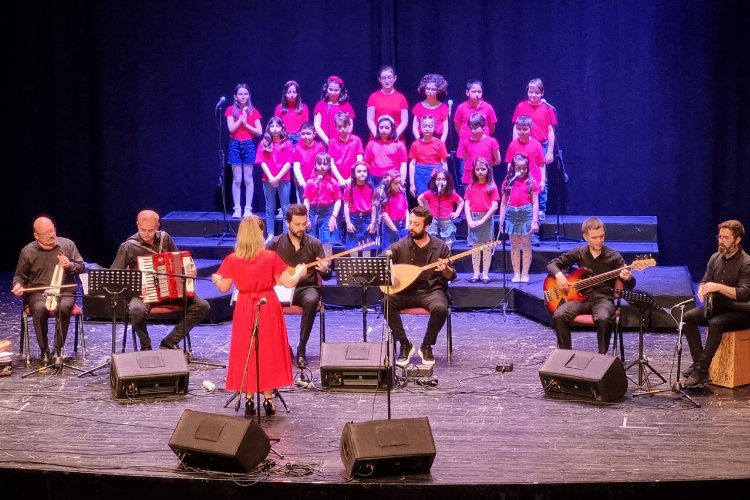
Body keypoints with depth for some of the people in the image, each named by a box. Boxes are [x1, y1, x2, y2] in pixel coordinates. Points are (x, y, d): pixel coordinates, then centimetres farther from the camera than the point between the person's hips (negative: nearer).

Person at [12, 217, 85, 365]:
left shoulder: (67, 245, 4)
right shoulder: (28, 251, 2)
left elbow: (81, 267, 7)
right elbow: (20, 275, 14)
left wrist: (70, 265, -14)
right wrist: (18, 285, -9)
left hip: (64, 291, 0)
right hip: (38, 292, 0)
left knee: (64, 307, -36)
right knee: (40, 308, -35)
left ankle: (58, 349, -21)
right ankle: (44, 350, -17)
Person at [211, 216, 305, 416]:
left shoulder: (232, 260, -7)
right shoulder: (271, 257, -10)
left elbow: (224, 287, -1)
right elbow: (288, 283, -7)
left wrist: (216, 279, 21)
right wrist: (299, 272, 14)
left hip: (244, 309, 1)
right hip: (268, 308, -1)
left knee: (245, 352, 11)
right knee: (268, 350, 10)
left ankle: (249, 400, 11)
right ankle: (268, 398, 10)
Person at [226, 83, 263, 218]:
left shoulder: (253, 111, 4)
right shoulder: (231, 110, 2)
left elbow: (260, 132, 0)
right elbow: (231, 128, -9)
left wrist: (246, 124, -9)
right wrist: (242, 117, -9)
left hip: (248, 145, 0)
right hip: (235, 145, 0)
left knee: (248, 178, 2)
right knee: (237, 179, 1)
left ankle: (248, 208, 6)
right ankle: (237, 208, 4)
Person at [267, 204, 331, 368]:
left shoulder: (315, 244, 3)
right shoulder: (275, 244, 3)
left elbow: (326, 276, 4)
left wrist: (324, 270, -21)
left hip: (307, 288, 0)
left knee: (311, 301, -37)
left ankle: (301, 347, -25)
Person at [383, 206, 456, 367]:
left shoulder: (440, 247, 1)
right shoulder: (400, 246, 0)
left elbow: (451, 276, 3)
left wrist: (445, 270, -20)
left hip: (431, 291, -1)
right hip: (406, 292, 1)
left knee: (441, 309, -34)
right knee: (387, 301, -29)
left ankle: (426, 346, -7)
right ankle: (405, 345, -13)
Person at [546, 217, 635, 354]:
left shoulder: (614, 256, -2)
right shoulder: (578, 253, 5)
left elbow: (630, 285, -3)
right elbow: (552, 263, 12)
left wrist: (628, 278, -28)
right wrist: (559, 275, -10)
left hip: (603, 298, -2)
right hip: (581, 297, 2)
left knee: (604, 318, -37)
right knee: (559, 316, -26)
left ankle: (601, 356, -17)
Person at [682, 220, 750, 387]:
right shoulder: (715, 258, 6)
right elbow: (705, 281, 13)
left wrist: (718, 287, -32)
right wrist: (702, 290, -12)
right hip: (717, 307, 7)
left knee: (715, 323, -34)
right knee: (688, 317, -13)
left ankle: (702, 369, -29)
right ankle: (698, 361, -12)